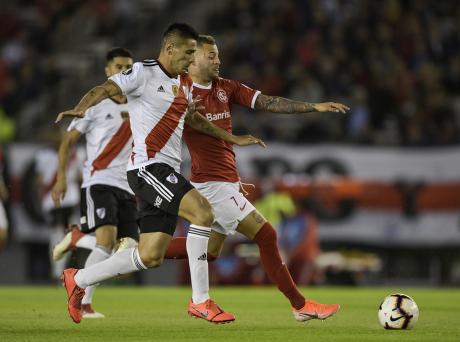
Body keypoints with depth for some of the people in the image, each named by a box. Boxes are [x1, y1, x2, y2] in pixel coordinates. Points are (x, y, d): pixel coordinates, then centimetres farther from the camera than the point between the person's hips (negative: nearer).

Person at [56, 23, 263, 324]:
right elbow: (105, 89, -17)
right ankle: (201, 301, -16)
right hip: (148, 166, -9)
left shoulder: (184, 83, 18)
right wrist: (81, 108, -38)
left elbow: (193, 118, 36)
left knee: (151, 256, 5)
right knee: (202, 212, -23)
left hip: (167, 172, 9)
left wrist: (233, 138, 36)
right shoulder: (144, 73, -6)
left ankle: (78, 280, 21)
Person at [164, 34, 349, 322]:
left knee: (210, 249, 18)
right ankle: (300, 305, 0)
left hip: (227, 182, 9)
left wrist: (315, 107, -8)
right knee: (266, 236, -8)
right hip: (213, 182, -9)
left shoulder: (226, 88, 8)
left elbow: (268, 103, 1)